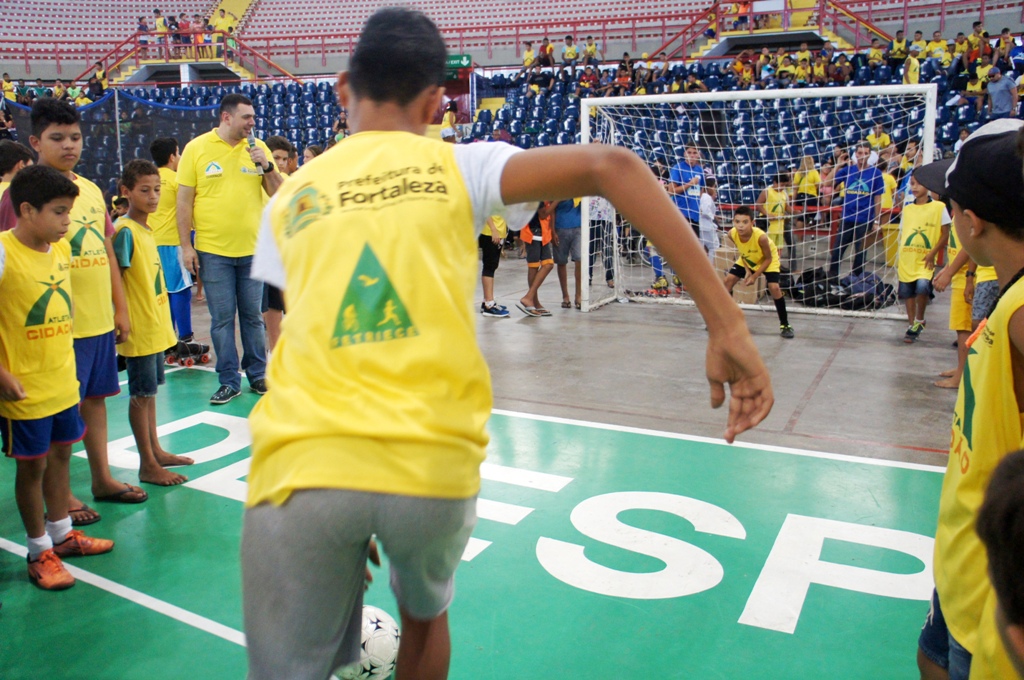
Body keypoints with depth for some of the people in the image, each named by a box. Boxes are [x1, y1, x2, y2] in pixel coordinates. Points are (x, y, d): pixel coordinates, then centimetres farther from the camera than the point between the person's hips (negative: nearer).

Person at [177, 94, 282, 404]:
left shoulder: (257, 148, 6)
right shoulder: (196, 148, -1)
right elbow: (184, 200, -1)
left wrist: (267, 166, -11)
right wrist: (186, 246, -5)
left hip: (252, 249, 2)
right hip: (213, 250, -2)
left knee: (253, 316, 10)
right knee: (222, 318, 3)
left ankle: (257, 375, 22)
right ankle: (228, 381, 13)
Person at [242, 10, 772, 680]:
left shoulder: (287, 198, 15)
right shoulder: (457, 165, 8)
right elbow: (609, 165, -6)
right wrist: (727, 322, -9)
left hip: (302, 465, 0)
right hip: (435, 466, 0)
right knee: (424, 616, 31)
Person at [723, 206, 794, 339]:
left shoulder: (761, 237, -41)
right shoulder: (732, 234, -29)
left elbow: (768, 259, -24)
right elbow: (741, 252, -7)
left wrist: (755, 276, -24)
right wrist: (747, 270, -15)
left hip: (768, 260, -5)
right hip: (747, 259, 5)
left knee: (774, 288, -19)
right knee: (728, 280, -4)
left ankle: (785, 325, -5)